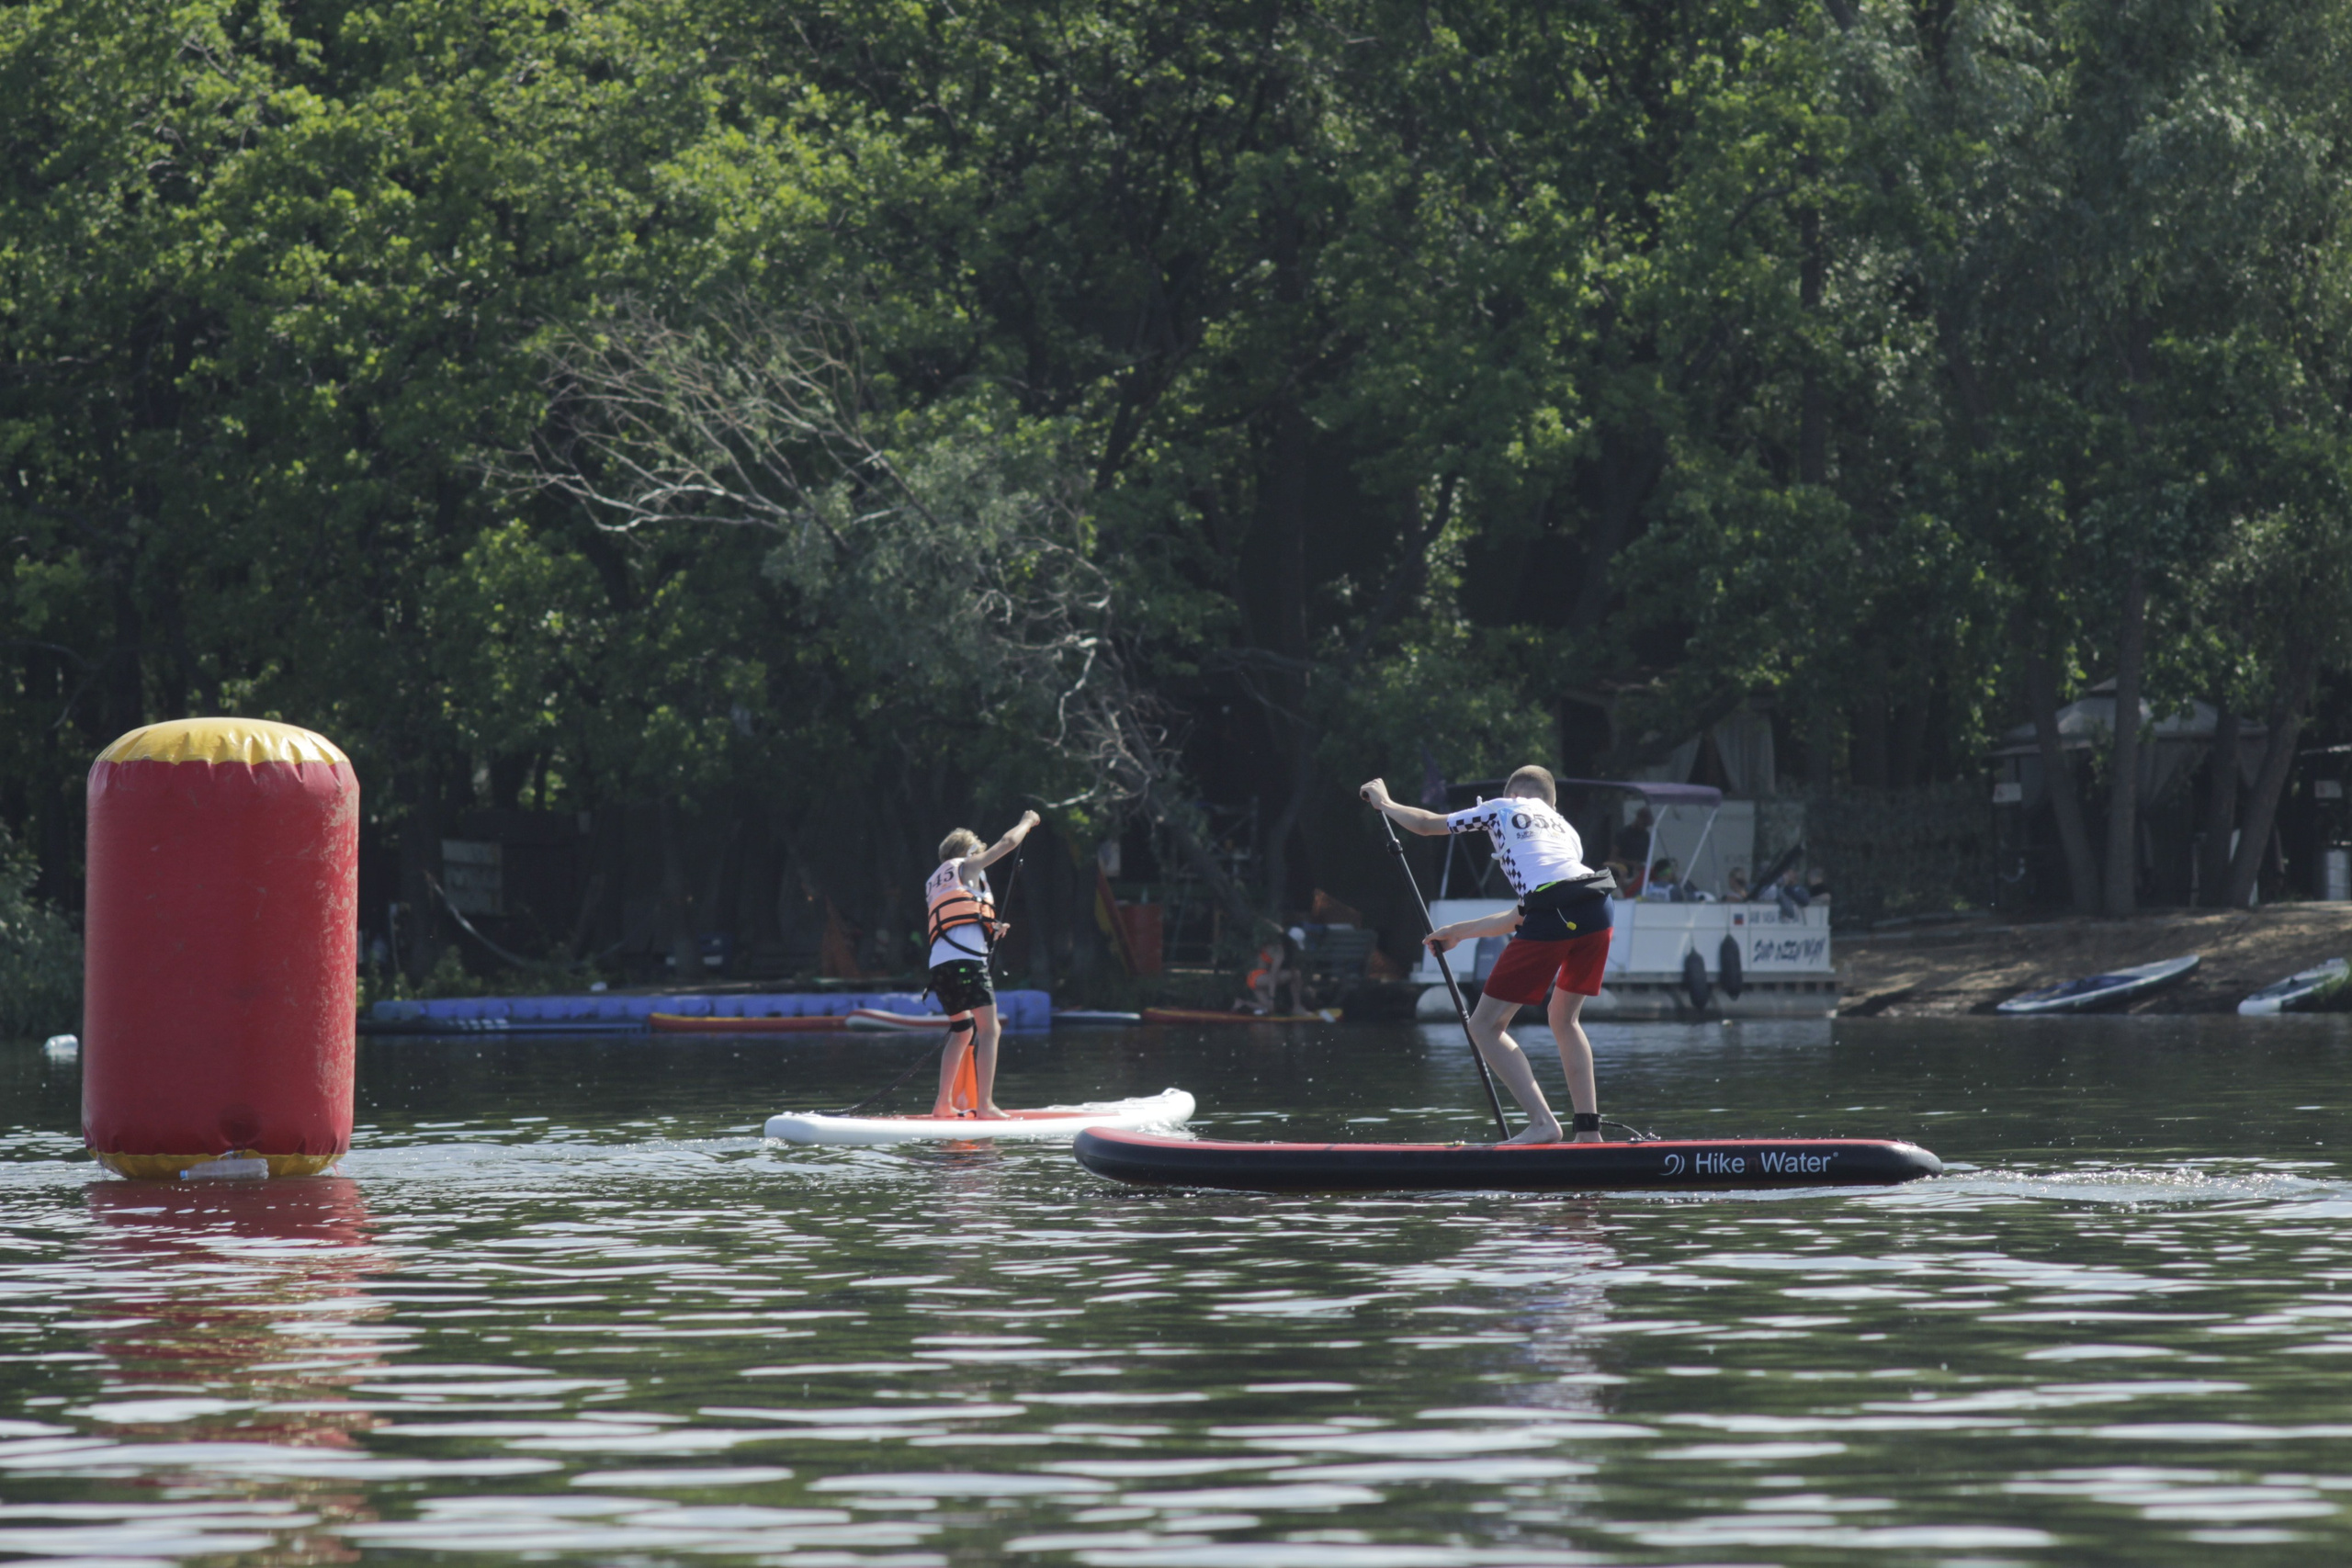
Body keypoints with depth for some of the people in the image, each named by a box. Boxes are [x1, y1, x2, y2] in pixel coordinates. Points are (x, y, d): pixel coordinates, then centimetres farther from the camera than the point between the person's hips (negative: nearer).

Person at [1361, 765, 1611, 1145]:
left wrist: (1385, 804, 49)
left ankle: (1542, 1124, -12)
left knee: (1486, 1025, 2)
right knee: (1564, 1018, 27)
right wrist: (1461, 932, 46)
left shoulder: (1504, 808, 23)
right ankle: (1589, 1130, 18)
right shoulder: (1567, 832, 35)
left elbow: (1426, 825, 30)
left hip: (1550, 919, -6)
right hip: (1597, 911, 6)